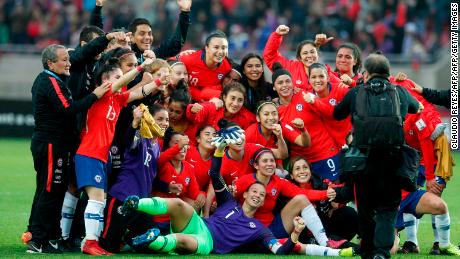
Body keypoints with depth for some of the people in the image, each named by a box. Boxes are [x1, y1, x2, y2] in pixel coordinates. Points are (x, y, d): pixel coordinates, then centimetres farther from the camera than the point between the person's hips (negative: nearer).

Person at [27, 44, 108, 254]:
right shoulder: (50, 83, -15)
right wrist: (94, 96, -22)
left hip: (46, 144, 11)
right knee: (50, 192, -8)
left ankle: (34, 236, 22)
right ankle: (38, 242, -8)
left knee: (45, 192, 16)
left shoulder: (44, 80, 17)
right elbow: (68, 109, -24)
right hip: (51, 145, -11)